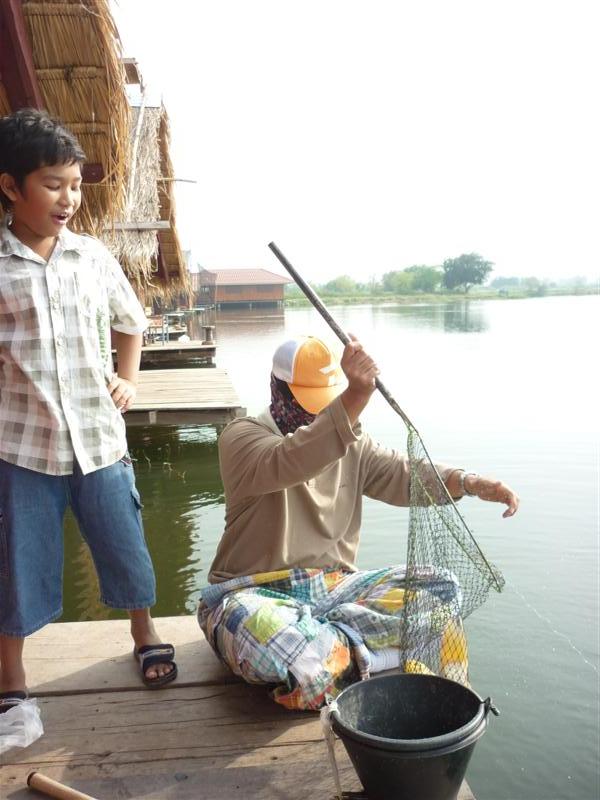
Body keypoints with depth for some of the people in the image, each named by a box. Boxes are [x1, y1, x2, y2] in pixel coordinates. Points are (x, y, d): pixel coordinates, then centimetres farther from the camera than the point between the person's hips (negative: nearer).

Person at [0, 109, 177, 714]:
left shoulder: (94, 258, 3)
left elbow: (130, 324, 18)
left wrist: (128, 380, 7)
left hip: (99, 439, 2)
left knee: (126, 549, 13)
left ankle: (145, 634, 39)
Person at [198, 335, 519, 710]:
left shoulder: (351, 442, 10)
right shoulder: (242, 436, -11)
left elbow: (404, 474, -1)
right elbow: (286, 465, -33)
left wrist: (469, 482, -21)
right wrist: (354, 400, -47)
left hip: (331, 587, 6)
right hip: (256, 594, -5)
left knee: (441, 589, -8)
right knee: (259, 637, -41)